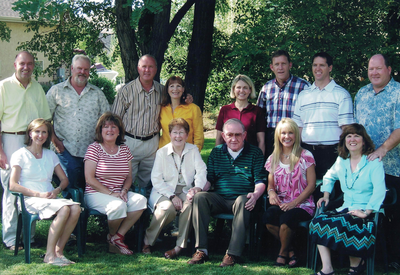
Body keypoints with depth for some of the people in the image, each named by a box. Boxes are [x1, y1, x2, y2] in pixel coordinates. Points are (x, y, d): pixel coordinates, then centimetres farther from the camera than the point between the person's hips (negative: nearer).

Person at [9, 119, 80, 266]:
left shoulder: (50, 155, 20)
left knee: (76, 208, -26)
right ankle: (49, 255, -26)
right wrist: (38, 194, -15)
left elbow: (64, 179, 19)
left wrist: (57, 190, -4)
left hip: (50, 197, 5)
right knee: (64, 208, -33)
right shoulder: (21, 155, 3)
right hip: (30, 199, -5)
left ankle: (59, 250, -19)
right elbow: (13, 185, -7)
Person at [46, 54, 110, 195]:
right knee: (69, 188, -8)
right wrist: (54, 140, -2)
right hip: (66, 150, -2)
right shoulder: (56, 91, 8)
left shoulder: (97, 93, 14)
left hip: (91, 151, 2)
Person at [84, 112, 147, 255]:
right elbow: (89, 178, -10)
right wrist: (110, 193, -16)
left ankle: (118, 237, -13)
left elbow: (129, 176, 15)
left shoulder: (124, 149, 12)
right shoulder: (94, 148, -3)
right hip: (96, 194, -5)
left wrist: (124, 191, -7)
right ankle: (112, 236, -1)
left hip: (118, 193, 5)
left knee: (140, 200, -24)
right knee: (118, 206, -34)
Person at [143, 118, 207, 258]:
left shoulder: (193, 150, 10)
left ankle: (180, 245, -25)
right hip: (164, 192, -1)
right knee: (168, 207, -35)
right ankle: (148, 241, -12)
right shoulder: (162, 152, 4)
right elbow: (156, 179, -4)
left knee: (191, 203, -34)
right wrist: (172, 195, -18)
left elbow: (201, 171, -2)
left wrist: (197, 187, -25)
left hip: (185, 191, 2)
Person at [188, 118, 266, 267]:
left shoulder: (255, 153, 8)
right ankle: (201, 250, -27)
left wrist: (255, 195, -22)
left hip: (242, 199, -3)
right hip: (219, 199, 3)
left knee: (242, 200, -38)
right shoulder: (216, 152, 17)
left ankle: (232, 253, -37)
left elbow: (260, 181, 1)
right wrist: (199, 188, -6)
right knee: (199, 197, -26)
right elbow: (209, 178, 17)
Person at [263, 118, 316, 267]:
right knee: (268, 216, -30)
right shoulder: (273, 158, 13)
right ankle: (290, 249, -6)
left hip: (302, 205, -3)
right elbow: (270, 183, 18)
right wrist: (271, 192, -8)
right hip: (281, 204, 3)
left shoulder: (305, 156, 0)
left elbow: (311, 185, -3)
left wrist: (294, 203, -15)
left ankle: (283, 252, -4)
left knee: (286, 217, -35)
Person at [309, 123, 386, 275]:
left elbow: (379, 190, -17)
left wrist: (366, 212, -25)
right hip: (345, 209, 6)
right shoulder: (341, 161, 15)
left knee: (339, 224, -33)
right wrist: (326, 195, 18)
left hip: (367, 213, -6)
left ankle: (356, 262, -8)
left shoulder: (374, 162, -5)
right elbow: (329, 177, 35)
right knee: (318, 221, -20)